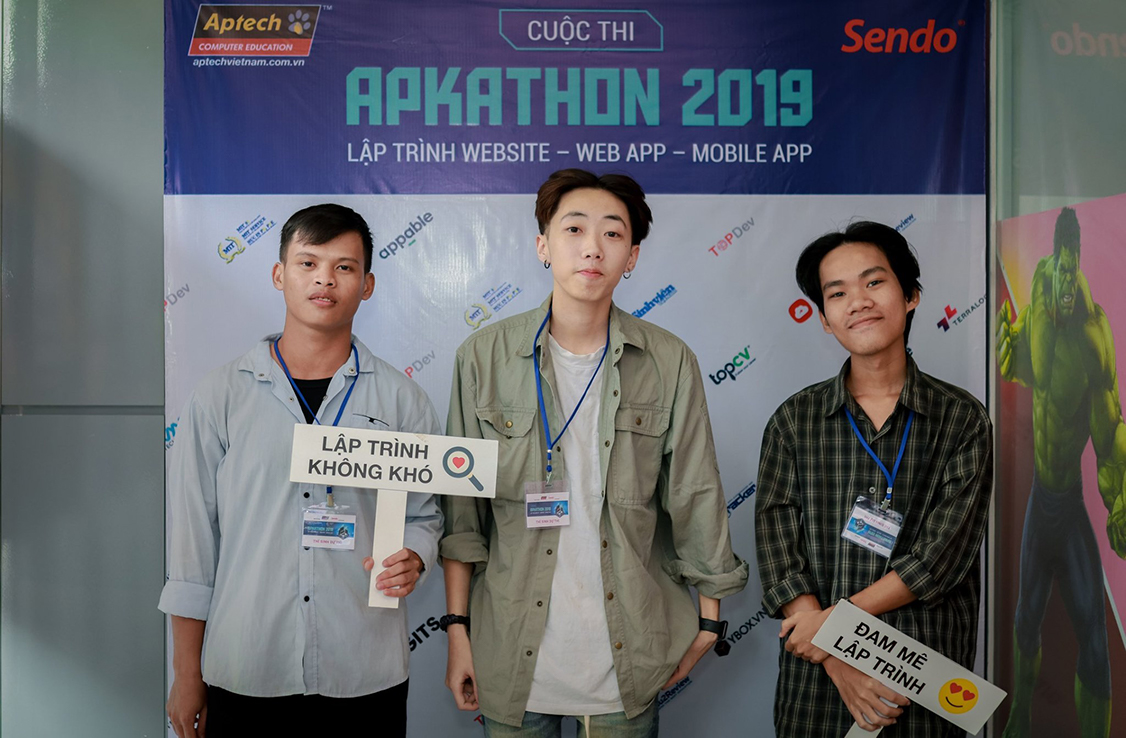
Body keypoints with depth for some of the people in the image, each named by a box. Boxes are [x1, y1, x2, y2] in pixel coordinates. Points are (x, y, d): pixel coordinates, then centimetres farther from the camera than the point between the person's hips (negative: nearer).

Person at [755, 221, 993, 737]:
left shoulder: (963, 419, -1)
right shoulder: (794, 420, 0)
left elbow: (943, 554, -10)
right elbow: (776, 552, -7)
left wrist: (834, 619, -15)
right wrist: (840, 665, -16)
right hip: (817, 676, 1)